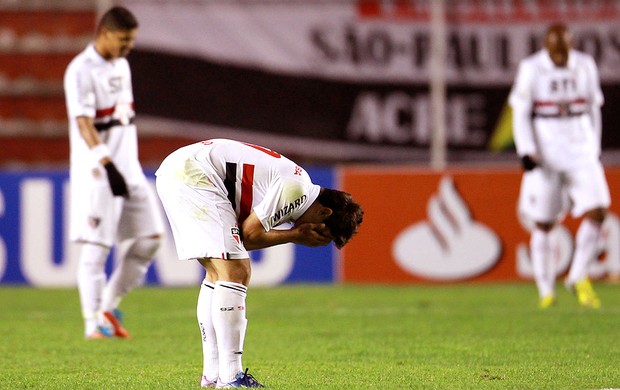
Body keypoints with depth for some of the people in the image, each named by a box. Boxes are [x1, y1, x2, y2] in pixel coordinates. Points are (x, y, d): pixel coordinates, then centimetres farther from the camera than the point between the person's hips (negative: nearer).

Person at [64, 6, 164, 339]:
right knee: (96, 246, -6)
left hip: (128, 165, 8)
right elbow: (84, 123, -22)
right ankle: (93, 323, 1)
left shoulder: (121, 65, 13)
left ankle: (109, 307, 15)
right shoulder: (81, 71, -13)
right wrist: (107, 165, -33)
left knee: (150, 236, 5)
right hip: (98, 171, -8)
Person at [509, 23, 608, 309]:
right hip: (546, 154, -3)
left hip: (581, 151, 3)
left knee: (597, 211, -12)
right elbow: (520, 114, -6)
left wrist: (595, 151, 15)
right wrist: (526, 152, -16)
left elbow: (593, 110, 14)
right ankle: (546, 291, 13)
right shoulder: (531, 69, -6)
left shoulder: (585, 66, 4)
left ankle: (578, 277, 3)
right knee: (544, 224, 2)